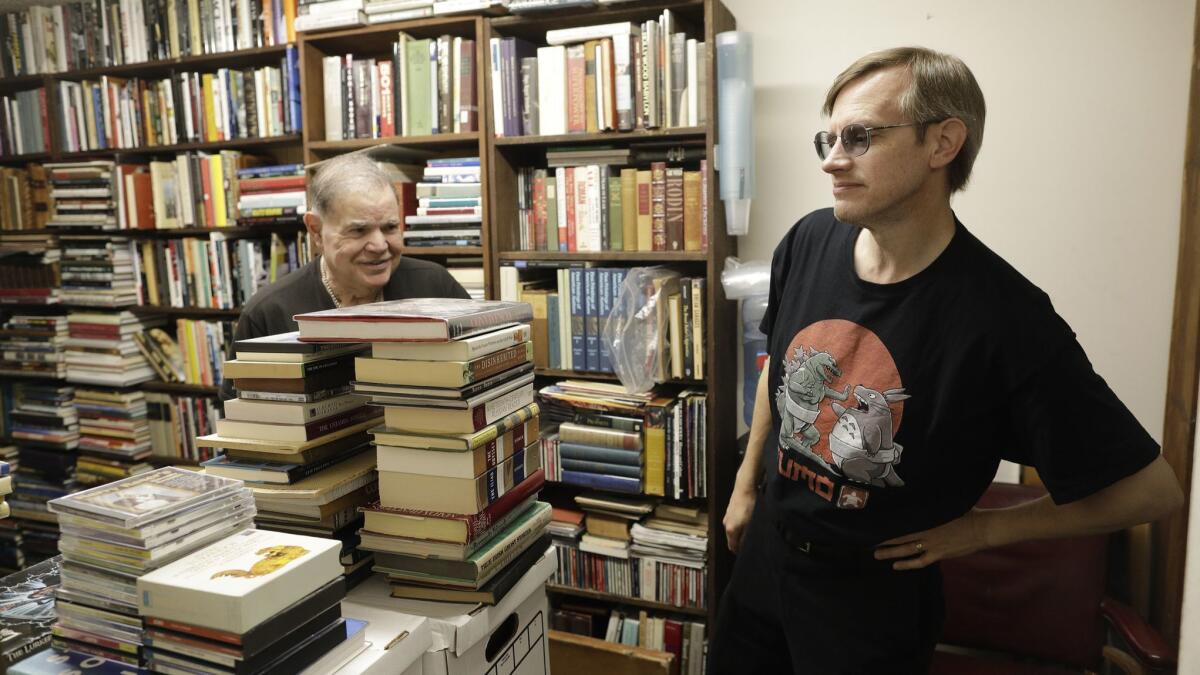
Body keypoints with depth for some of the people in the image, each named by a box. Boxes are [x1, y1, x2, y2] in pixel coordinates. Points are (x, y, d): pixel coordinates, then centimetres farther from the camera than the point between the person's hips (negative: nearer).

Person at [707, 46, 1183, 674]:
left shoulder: (1005, 317, -25)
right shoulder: (808, 242, -10)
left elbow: (1152, 487, -14)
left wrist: (980, 529, -10)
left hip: (875, 592, -5)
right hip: (767, 545, 5)